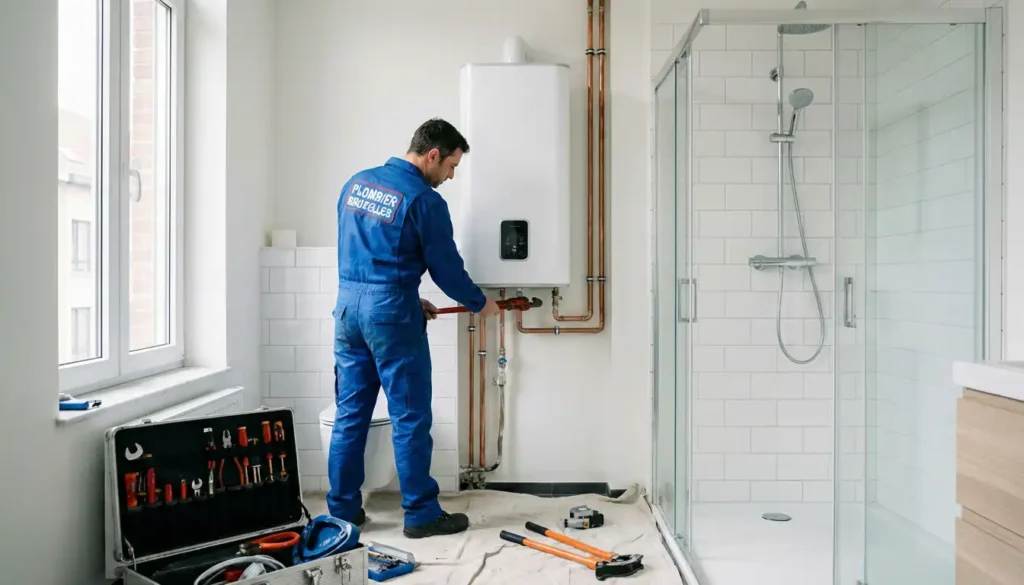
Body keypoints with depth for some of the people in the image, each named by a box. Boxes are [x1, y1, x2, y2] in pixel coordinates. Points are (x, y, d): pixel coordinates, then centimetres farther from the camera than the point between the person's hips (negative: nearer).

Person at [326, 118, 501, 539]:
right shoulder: (424, 200, -11)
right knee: (410, 418, 2)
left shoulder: (356, 183, 12)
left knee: (350, 415, 12)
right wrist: (480, 304, 12)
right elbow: (447, 268, -6)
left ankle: (343, 509, 21)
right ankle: (421, 514, 12)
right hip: (390, 315, -7)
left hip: (347, 306, 7)